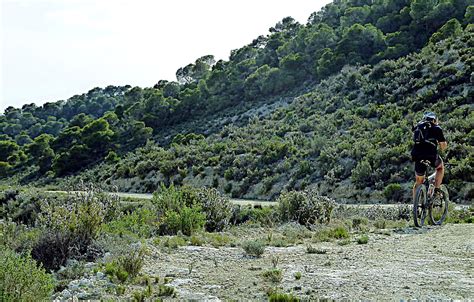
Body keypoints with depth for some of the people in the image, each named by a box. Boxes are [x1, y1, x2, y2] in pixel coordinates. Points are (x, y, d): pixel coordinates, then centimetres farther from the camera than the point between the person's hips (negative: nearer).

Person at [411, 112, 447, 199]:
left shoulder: (417, 127, 20)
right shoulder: (436, 128, 9)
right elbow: (443, 146, 8)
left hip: (417, 156, 3)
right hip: (431, 156, -3)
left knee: (418, 182, 19)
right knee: (440, 167, 32)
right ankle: (437, 189, 19)